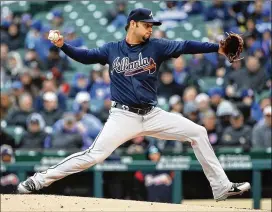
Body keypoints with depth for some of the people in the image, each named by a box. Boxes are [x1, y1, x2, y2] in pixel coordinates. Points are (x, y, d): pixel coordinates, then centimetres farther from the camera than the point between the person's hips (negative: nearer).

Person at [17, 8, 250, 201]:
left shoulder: (156, 47, 3)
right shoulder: (112, 50, 4)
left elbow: (185, 46, -6)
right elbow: (84, 56, 6)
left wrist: (217, 48, -15)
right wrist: (62, 45, -12)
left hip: (153, 115, 3)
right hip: (123, 116, -3)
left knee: (198, 132, -4)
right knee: (94, 155, -16)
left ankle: (222, 187, 3)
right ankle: (39, 180, -7)